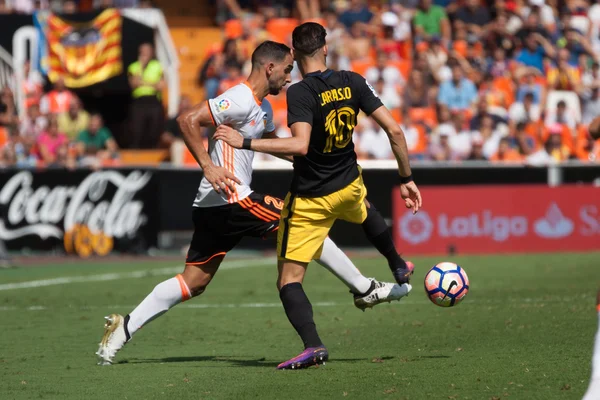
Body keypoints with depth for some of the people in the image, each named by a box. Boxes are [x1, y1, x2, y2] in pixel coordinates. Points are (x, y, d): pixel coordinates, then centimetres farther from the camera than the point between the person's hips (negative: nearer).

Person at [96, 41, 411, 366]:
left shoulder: (263, 107, 18)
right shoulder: (240, 100, -13)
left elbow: (273, 142, 36)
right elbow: (188, 120, -21)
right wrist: (208, 166, -26)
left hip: (211, 206, 10)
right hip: (230, 200, -10)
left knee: (193, 282, 8)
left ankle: (124, 327, 4)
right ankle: (365, 290, 6)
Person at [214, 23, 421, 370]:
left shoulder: (300, 93, -21)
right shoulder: (353, 83, -5)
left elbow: (300, 145, -35)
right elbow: (394, 130, -5)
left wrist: (246, 143, -30)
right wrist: (407, 179, 5)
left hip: (309, 200, -6)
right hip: (349, 186, 6)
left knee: (289, 281, -1)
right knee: (363, 210, 44)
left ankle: (313, 345, -22)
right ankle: (399, 267, 59)